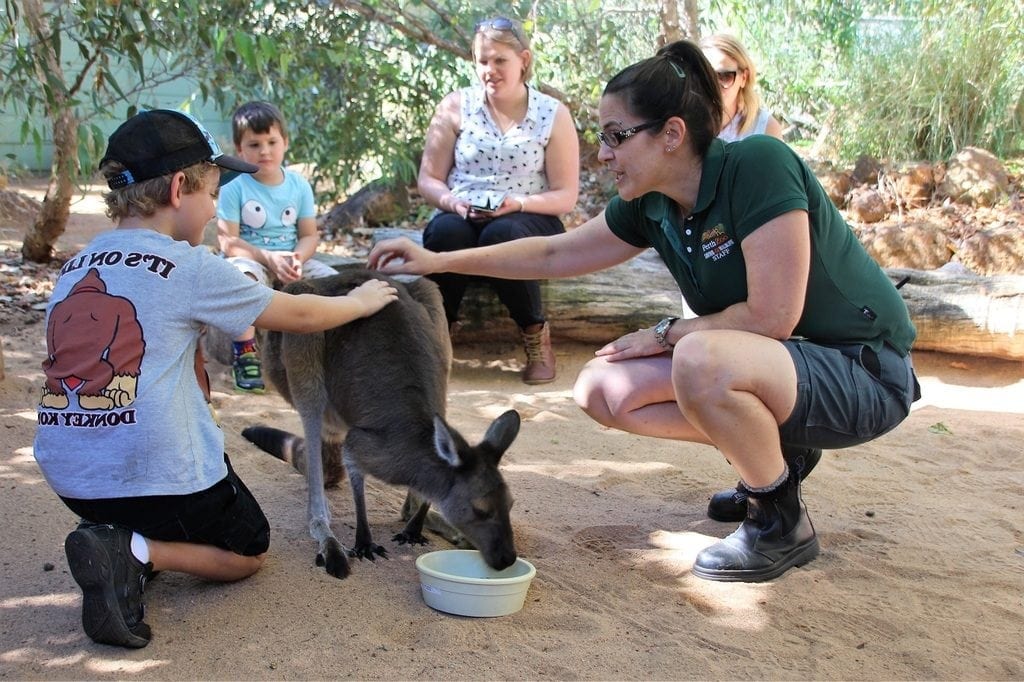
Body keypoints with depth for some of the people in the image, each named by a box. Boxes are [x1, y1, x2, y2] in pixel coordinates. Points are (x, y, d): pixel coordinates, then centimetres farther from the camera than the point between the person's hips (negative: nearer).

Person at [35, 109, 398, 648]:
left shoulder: (75, 267, 9)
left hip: (66, 474, 7)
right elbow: (296, 315, 2)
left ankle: (110, 537, 6)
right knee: (250, 553, 18)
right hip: (159, 471, -7)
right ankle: (139, 552, -8)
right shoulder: (189, 266, -9)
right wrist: (360, 302, 20)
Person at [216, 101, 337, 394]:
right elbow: (229, 242, -12)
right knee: (243, 275, -39)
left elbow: (309, 235, 4)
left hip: (291, 262, 4)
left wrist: (297, 258, -19)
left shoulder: (299, 185, 4)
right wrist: (269, 258, -24)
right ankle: (244, 352, -26)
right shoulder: (234, 188, -7)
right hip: (250, 260, -4)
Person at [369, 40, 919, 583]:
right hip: (778, 364, 8)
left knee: (702, 361, -36)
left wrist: (665, 333, -13)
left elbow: (772, 314, -26)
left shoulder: (759, 165, -23)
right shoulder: (651, 207, -2)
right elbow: (555, 254, 9)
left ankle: (782, 524, -10)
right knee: (600, 389, -2)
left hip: (865, 375, -7)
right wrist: (438, 262, 6)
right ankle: (768, 452, 9)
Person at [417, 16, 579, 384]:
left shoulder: (553, 115, 1)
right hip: (462, 218, 1)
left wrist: (519, 203, -19)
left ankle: (536, 334, -16)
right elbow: (428, 179, 5)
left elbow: (566, 196, -1)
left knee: (501, 236, -37)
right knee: (444, 230, -35)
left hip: (528, 221, -1)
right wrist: (451, 201, -18)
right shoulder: (455, 106, 4)